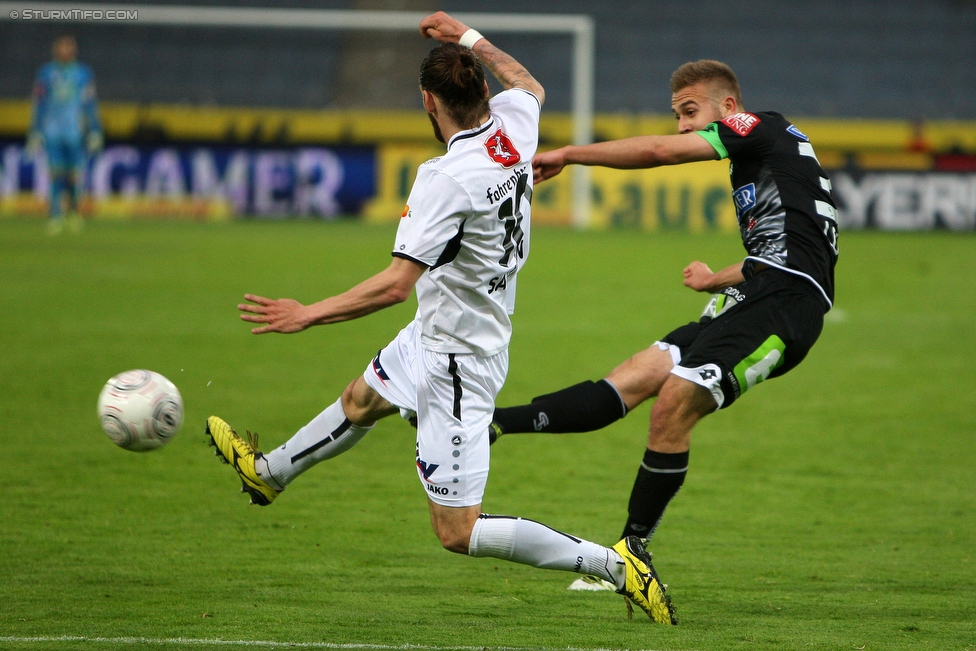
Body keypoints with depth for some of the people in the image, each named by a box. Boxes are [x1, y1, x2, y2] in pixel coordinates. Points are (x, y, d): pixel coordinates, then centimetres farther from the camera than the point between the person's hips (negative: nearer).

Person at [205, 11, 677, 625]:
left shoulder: (447, 179, -30)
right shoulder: (513, 127, -7)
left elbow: (397, 282, -33)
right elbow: (529, 85, 20)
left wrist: (308, 315, -26)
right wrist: (468, 37, 26)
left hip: (459, 362, -10)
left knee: (458, 532, -6)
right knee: (361, 399, 33)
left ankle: (616, 564, -7)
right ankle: (269, 471, 59)